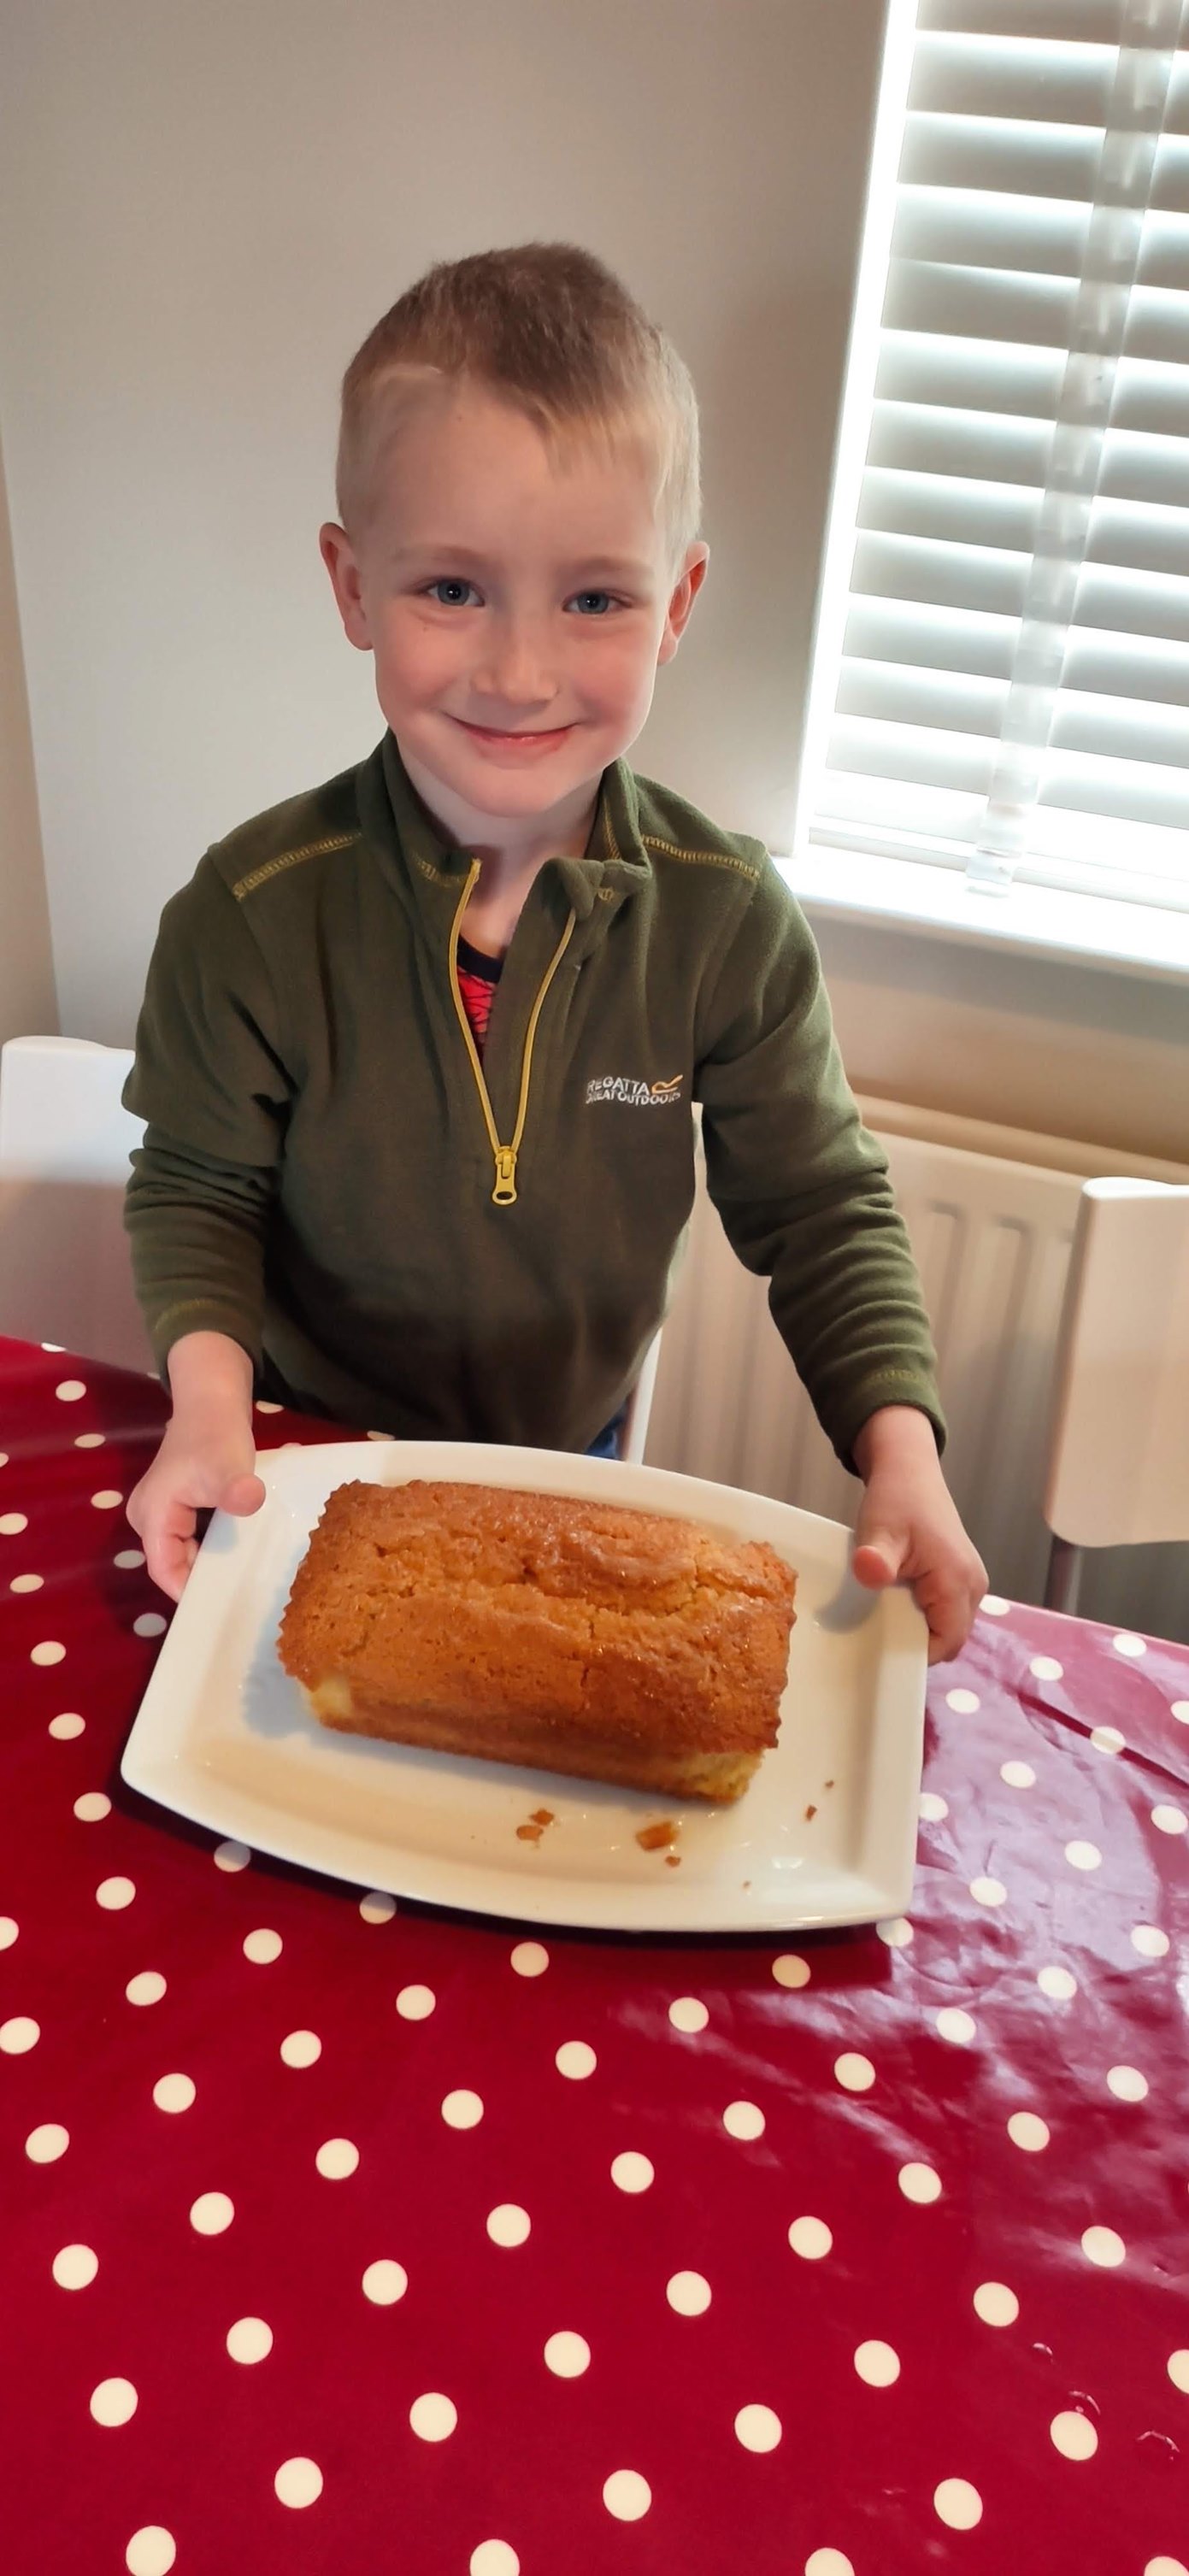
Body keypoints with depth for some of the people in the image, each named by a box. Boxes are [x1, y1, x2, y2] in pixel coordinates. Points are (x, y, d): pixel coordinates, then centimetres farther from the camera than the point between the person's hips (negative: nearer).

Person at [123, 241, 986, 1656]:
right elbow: (196, 1187, -9)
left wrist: (902, 1453, -23)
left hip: (574, 1471, 2)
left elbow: (819, 1205, -10)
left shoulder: (728, 918, -19)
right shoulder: (254, 914, -23)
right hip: (310, 1471, -1)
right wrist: (211, 1395, -27)